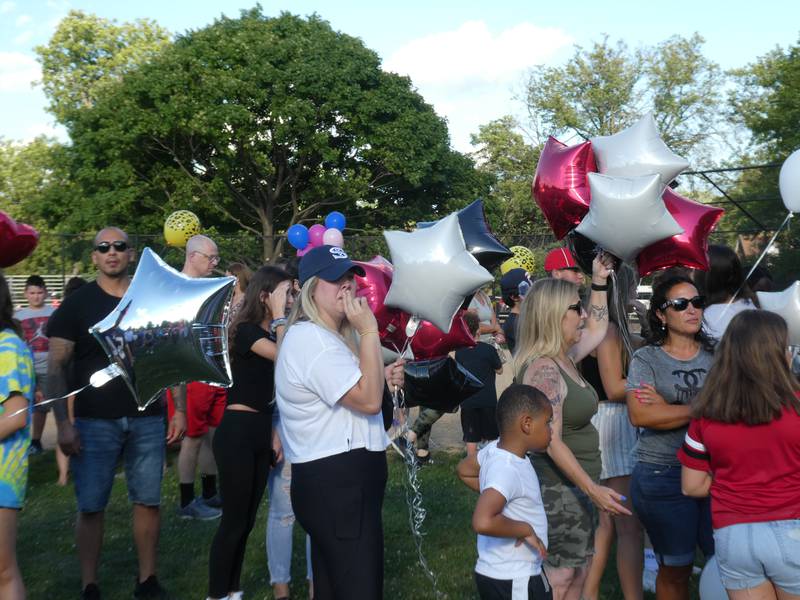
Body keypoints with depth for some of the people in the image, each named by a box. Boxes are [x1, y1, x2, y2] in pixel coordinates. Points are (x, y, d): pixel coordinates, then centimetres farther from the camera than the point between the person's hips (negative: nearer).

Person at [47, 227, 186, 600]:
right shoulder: (76, 304, -2)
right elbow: (56, 367, -4)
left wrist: (180, 409, 4)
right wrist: (63, 423, -12)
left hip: (148, 421, 2)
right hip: (94, 423, -2)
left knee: (148, 501, 8)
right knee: (91, 506, 5)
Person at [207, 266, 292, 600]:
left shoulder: (273, 334, 12)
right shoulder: (245, 329, -11)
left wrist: (276, 431, 9)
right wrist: (279, 316, -18)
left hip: (261, 431, 8)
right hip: (237, 431, -8)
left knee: (247, 519, 14)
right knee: (234, 519, -1)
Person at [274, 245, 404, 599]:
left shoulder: (328, 337, 17)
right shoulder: (311, 340, -18)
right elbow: (368, 400, -23)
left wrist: (383, 378, 10)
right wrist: (369, 331, -19)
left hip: (339, 482, 11)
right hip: (338, 486, -11)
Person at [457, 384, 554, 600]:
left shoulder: (495, 450, -1)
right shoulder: (507, 470, -28)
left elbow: (464, 470, 19)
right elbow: (483, 522, -40)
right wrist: (525, 529, -26)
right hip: (512, 582, -9)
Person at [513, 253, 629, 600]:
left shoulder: (565, 358, 8)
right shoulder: (542, 368, -20)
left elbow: (596, 331, 28)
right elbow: (552, 441, -24)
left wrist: (599, 282, 22)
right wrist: (593, 488, -26)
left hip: (576, 490, 10)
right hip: (557, 490, -10)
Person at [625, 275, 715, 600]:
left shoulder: (717, 355, 6)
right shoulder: (646, 359, -2)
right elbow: (640, 415, -17)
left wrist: (665, 407, -15)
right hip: (662, 475, -2)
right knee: (675, 570, 11)